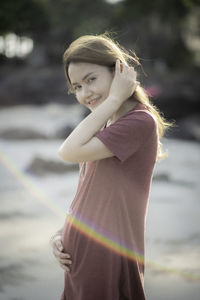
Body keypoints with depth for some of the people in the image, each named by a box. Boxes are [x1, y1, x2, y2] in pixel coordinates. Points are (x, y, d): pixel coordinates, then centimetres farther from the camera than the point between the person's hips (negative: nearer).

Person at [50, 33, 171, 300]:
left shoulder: (140, 121, -16)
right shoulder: (103, 125, 12)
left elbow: (69, 152, -20)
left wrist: (115, 98, -16)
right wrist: (61, 234, 1)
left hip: (110, 260, -8)